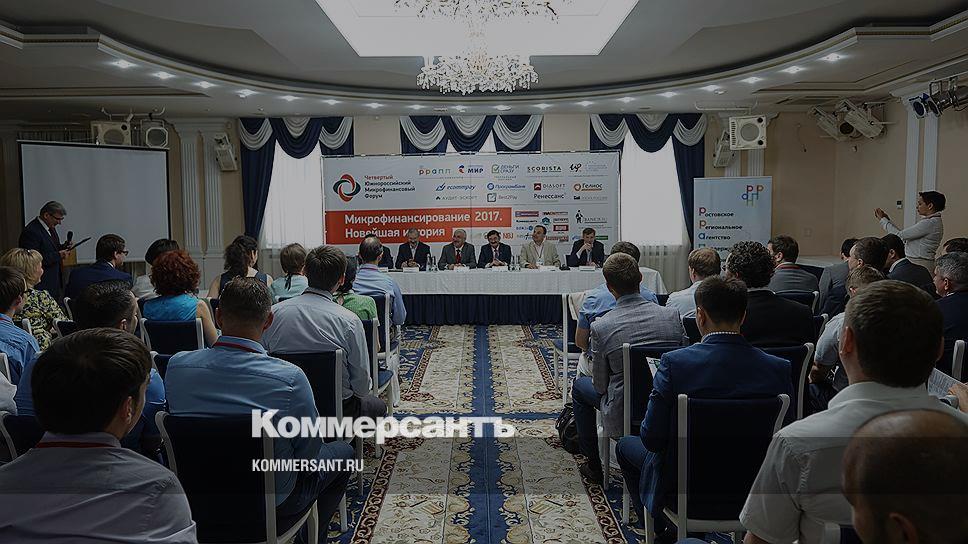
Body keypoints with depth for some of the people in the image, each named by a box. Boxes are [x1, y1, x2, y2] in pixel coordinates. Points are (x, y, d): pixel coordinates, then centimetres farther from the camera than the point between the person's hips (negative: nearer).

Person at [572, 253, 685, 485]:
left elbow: (600, 386, -9)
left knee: (580, 385, 25)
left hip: (622, 415, -3)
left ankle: (593, 466, 30)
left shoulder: (601, 326, -17)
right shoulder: (672, 315, -10)